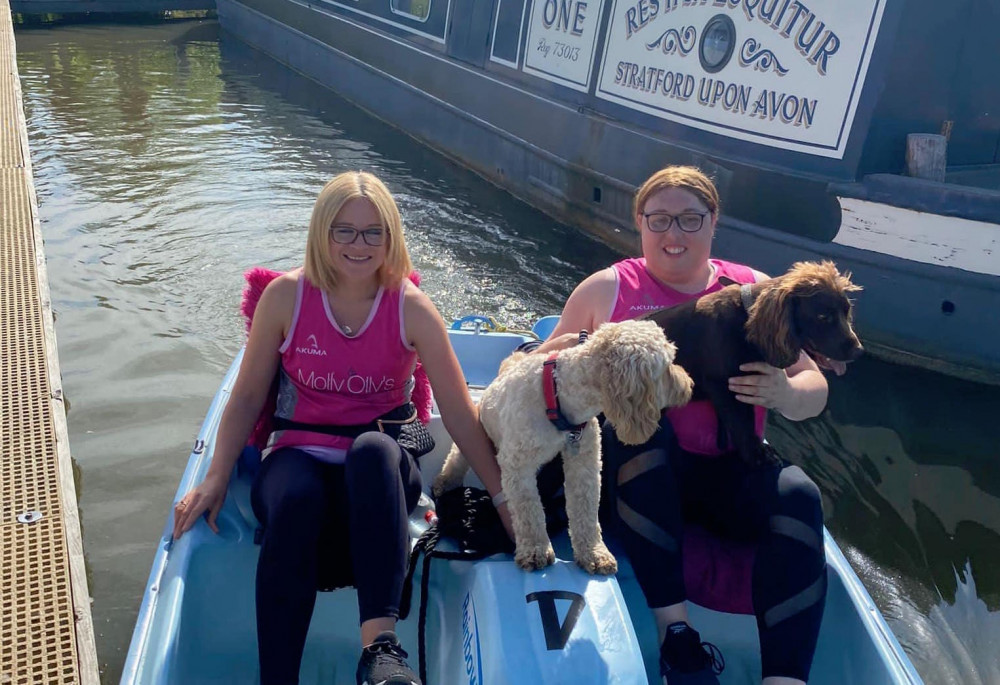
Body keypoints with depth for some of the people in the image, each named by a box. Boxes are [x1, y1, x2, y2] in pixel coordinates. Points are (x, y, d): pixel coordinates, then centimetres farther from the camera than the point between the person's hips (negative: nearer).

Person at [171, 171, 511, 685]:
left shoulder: (411, 308, -4)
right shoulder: (286, 296, -3)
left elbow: (460, 414, -2)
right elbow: (247, 397, 5)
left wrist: (503, 497, -3)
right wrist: (215, 479, -5)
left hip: (380, 471, 0)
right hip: (299, 461, 1)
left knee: (373, 449, -37)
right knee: (296, 499, -36)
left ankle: (379, 642, -42)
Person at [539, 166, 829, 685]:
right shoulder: (606, 289, 8)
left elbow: (814, 387, 9)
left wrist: (787, 395, -17)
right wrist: (563, 356, -13)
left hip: (727, 471, 2)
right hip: (637, 466, -1)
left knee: (798, 494, -27)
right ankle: (674, 630, -28)